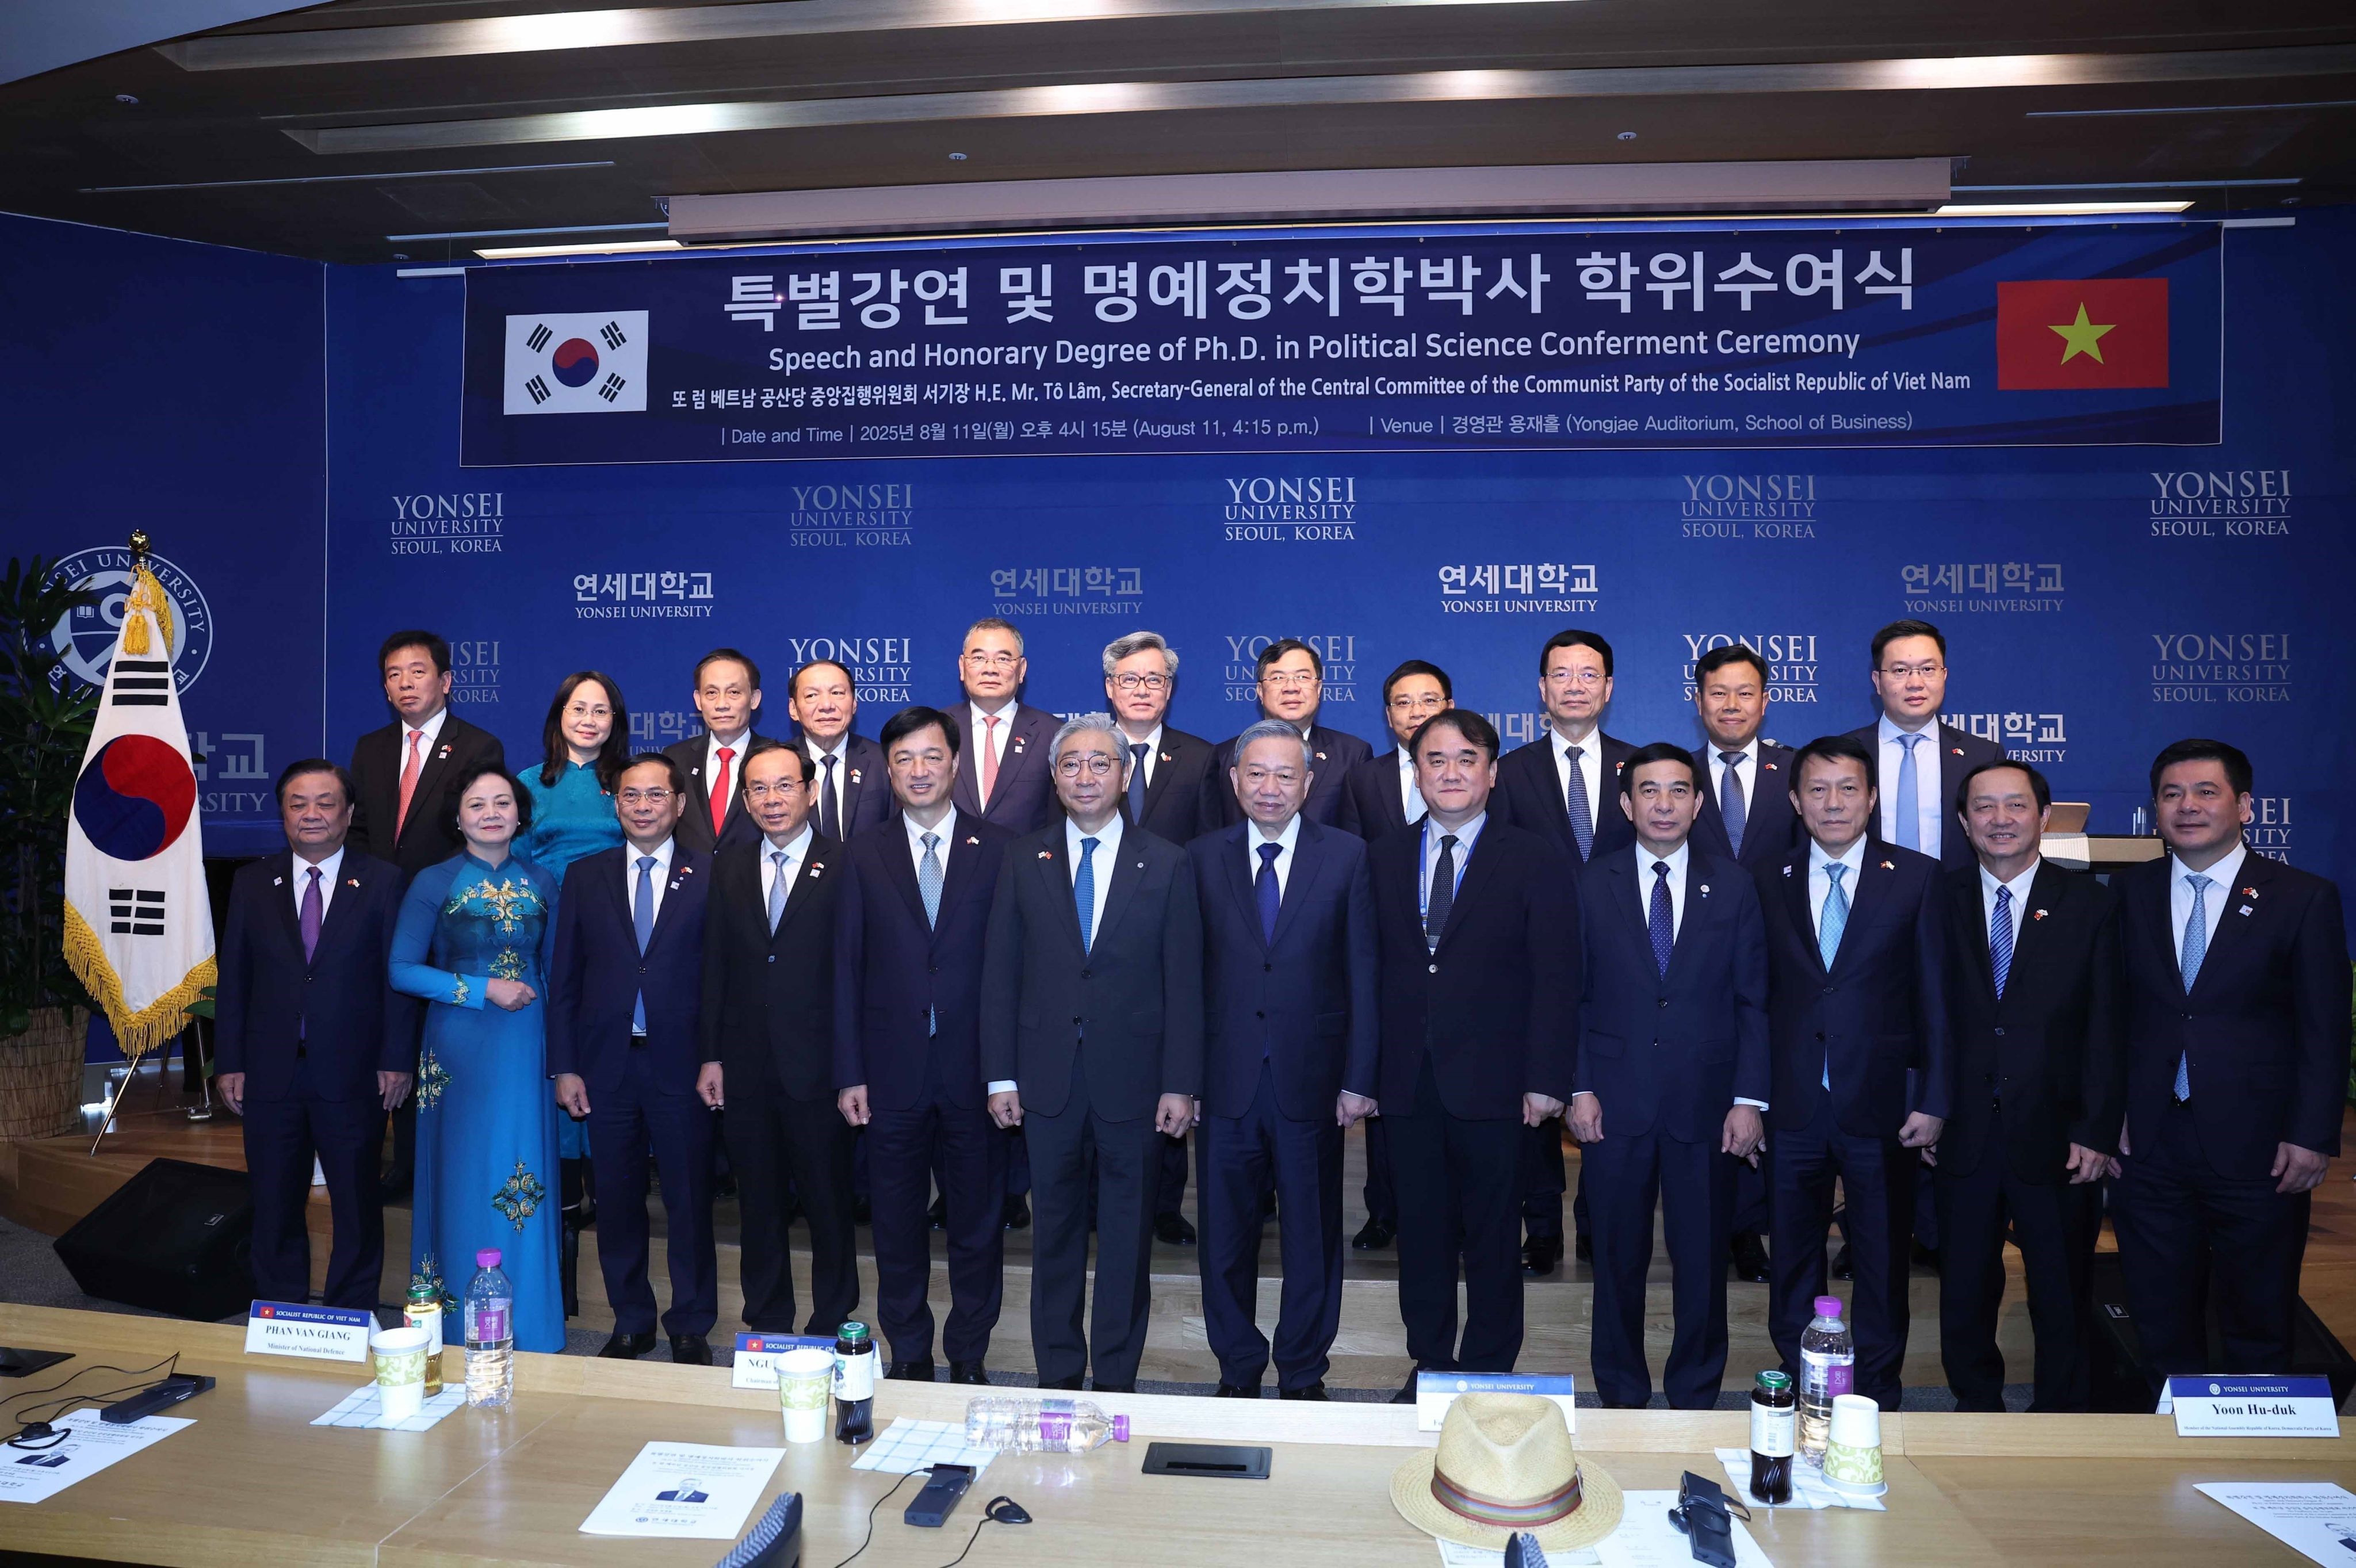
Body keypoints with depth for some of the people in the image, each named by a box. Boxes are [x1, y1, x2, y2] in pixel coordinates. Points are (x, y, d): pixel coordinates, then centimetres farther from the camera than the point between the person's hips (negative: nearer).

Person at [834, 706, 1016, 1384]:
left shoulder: (998, 849, 1)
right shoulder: (865, 857, 5)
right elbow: (847, 969, 4)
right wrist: (849, 1073, -2)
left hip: (975, 1070, -1)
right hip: (892, 1073, 1)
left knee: (978, 1220, 10)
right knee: (897, 1223, 12)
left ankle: (969, 1354, 28)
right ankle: (909, 1354, 29)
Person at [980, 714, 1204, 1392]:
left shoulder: (1166, 864, 1)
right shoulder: (1023, 860, 5)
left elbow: (1183, 981, -1)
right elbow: (1000, 973, 4)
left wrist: (1181, 1083, -5)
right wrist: (1000, 1076, -1)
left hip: (1131, 1075, -1)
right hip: (1048, 1075, 1)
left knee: (1128, 1231, 9)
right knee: (1056, 1227, 11)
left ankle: (1117, 1375, 23)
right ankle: (1057, 1374, 26)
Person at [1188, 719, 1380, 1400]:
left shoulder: (1347, 856, 0)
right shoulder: (1202, 858, 3)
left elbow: (1363, 974, -1)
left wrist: (1358, 1079, -5)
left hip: (1311, 1080, -1)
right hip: (1225, 1080, 1)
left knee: (1313, 1236, 11)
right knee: (1226, 1236, 11)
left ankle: (1303, 1375, 30)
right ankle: (1237, 1373, 30)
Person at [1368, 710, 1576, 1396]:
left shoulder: (1537, 862, 0)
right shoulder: (1383, 859, 9)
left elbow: (1556, 979, -4)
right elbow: (1371, 970, 6)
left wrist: (1545, 1080, -11)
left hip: (1492, 1083, -2)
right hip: (1409, 1083, 3)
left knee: (1493, 1237, 8)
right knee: (1422, 1231, 12)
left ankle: (1489, 1370, 24)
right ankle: (1430, 1365, 27)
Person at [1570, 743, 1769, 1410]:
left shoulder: (1733, 886, 4)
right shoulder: (1592, 886, 3)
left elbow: (1753, 1000, 4)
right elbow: (1573, 997, 3)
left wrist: (1749, 1099, -3)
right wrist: (1579, 1089, -4)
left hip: (1705, 1105, 1)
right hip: (1615, 1104, 0)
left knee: (1703, 1261, 9)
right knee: (1618, 1260, 9)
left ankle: (1695, 1397, 26)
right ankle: (1621, 1394, 26)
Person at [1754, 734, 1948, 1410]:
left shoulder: (1917, 878, 0)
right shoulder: (1768, 884, 5)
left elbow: (1936, 998, -1)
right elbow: (1759, 997, 4)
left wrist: (1932, 1100, -6)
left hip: (1882, 1103, -1)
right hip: (1792, 1104, 1)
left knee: (1882, 1263, 11)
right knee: (1792, 1261, 12)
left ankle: (1876, 1396, 28)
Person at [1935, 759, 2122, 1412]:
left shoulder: (2090, 905, 0)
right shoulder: (1940, 902, 2)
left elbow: (2106, 1030, -2)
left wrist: (2097, 1132, -7)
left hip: (2056, 1141, -1)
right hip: (1964, 1137, 1)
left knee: (2062, 1299, 12)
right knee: (1964, 1292, 12)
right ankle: (1976, 1408, 31)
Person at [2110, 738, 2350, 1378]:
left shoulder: (2305, 899, -3)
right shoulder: (2129, 893, 4)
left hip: (2257, 1150, -2)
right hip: (2149, 1143, 2)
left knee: (2258, 1324, 12)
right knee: (2160, 1316, 13)